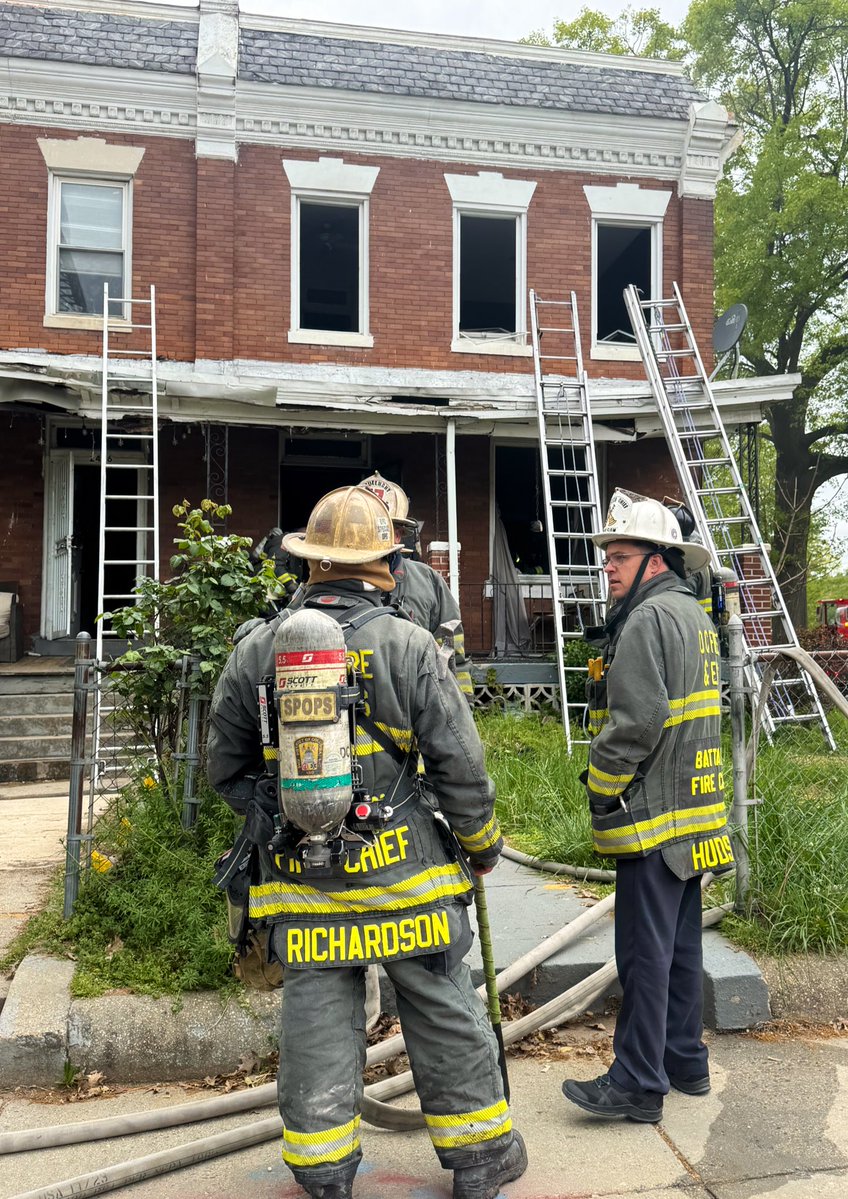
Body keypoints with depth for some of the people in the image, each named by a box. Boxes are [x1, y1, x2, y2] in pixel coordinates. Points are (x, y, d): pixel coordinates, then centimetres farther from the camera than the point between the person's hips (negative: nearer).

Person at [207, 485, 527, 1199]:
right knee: (445, 1015, 13)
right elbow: (460, 764, -8)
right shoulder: (408, 644, -10)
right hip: (405, 873, -2)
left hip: (302, 880, 3)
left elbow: (227, 769, 8)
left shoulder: (255, 650, 0)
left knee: (317, 1022, 12)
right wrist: (482, 843, 7)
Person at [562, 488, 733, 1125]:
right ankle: (685, 1059, 28)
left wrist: (600, 792, -10)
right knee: (681, 943, 17)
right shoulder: (695, 614, 15)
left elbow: (634, 722, -22)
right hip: (695, 810, 10)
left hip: (652, 813, -10)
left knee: (645, 950, -3)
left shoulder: (648, 618, -16)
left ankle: (639, 1084, 6)